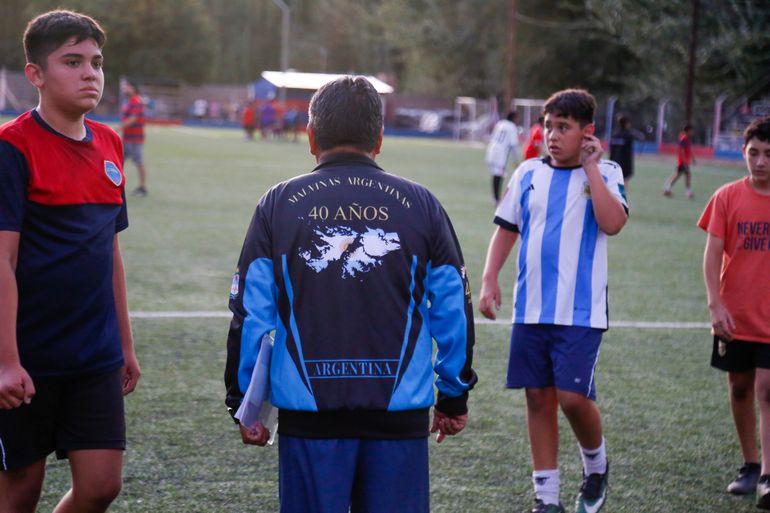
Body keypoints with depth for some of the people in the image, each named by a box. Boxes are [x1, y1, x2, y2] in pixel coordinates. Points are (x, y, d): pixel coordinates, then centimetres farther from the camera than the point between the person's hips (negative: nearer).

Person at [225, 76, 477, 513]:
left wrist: (242, 402, 10)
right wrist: (454, 397, 17)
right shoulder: (420, 204, 4)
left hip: (308, 411, 0)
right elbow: (455, 312, 6)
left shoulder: (279, 204, 2)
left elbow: (250, 314, 1)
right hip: (401, 411, 1)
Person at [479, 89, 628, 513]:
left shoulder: (605, 174, -2)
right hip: (531, 310, 4)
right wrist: (489, 279, 3)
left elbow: (612, 223, -19)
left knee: (572, 396, -12)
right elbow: (506, 228, 14)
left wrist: (590, 166, -15)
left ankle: (596, 464, 19)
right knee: (538, 397, 7)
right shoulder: (528, 173, 8)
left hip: (580, 312, -4)